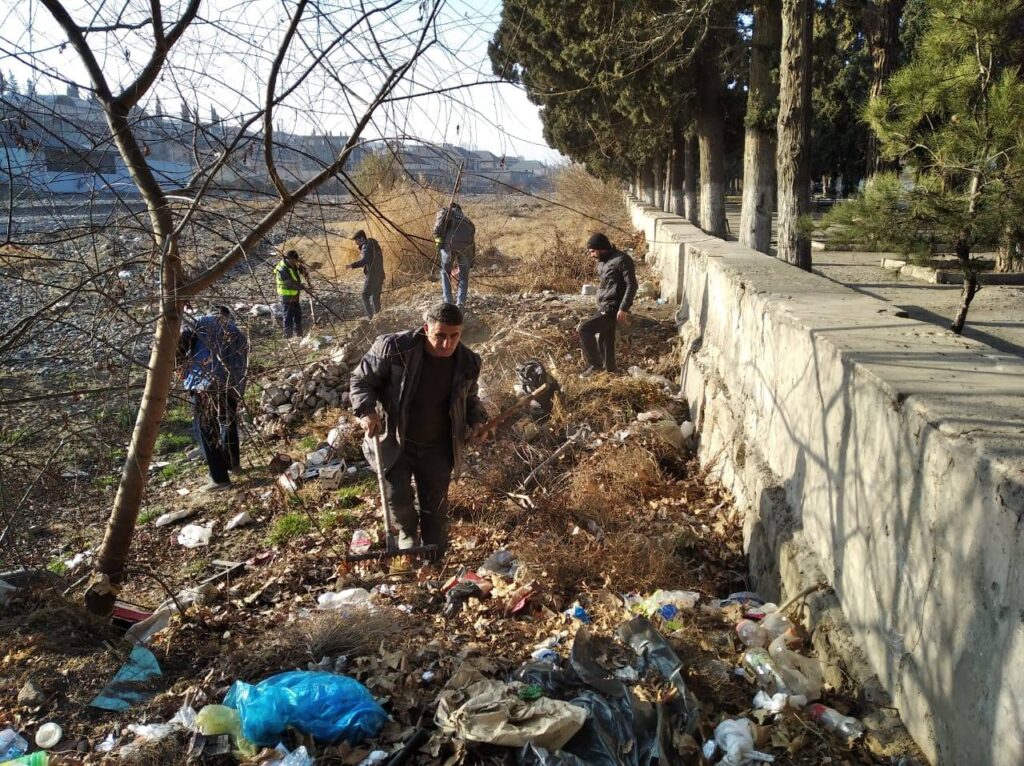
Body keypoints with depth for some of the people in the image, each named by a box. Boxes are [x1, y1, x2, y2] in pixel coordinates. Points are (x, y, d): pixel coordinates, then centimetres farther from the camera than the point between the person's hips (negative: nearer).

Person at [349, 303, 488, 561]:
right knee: (397, 498, -5)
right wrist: (366, 410, -26)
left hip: (438, 448, 3)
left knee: (435, 508, 12)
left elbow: (470, 399, 11)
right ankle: (407, 532, 33)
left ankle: (435, 563, 35)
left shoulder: (468, 363, -10)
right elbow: (361, 380, -9)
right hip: (395, 442, -2)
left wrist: (477, 421, -8)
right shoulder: (394, 348, -23)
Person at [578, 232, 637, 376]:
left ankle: (595, 364, -7)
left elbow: (631, 285, -18)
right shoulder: (602, 262, 14)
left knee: (584, 329, -17)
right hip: (604, 309, 10)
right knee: (604, 340, 15)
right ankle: (609, 370, 26)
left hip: (613, 309, -10)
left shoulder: (621, 260, -15)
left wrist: (623, 308, -22)